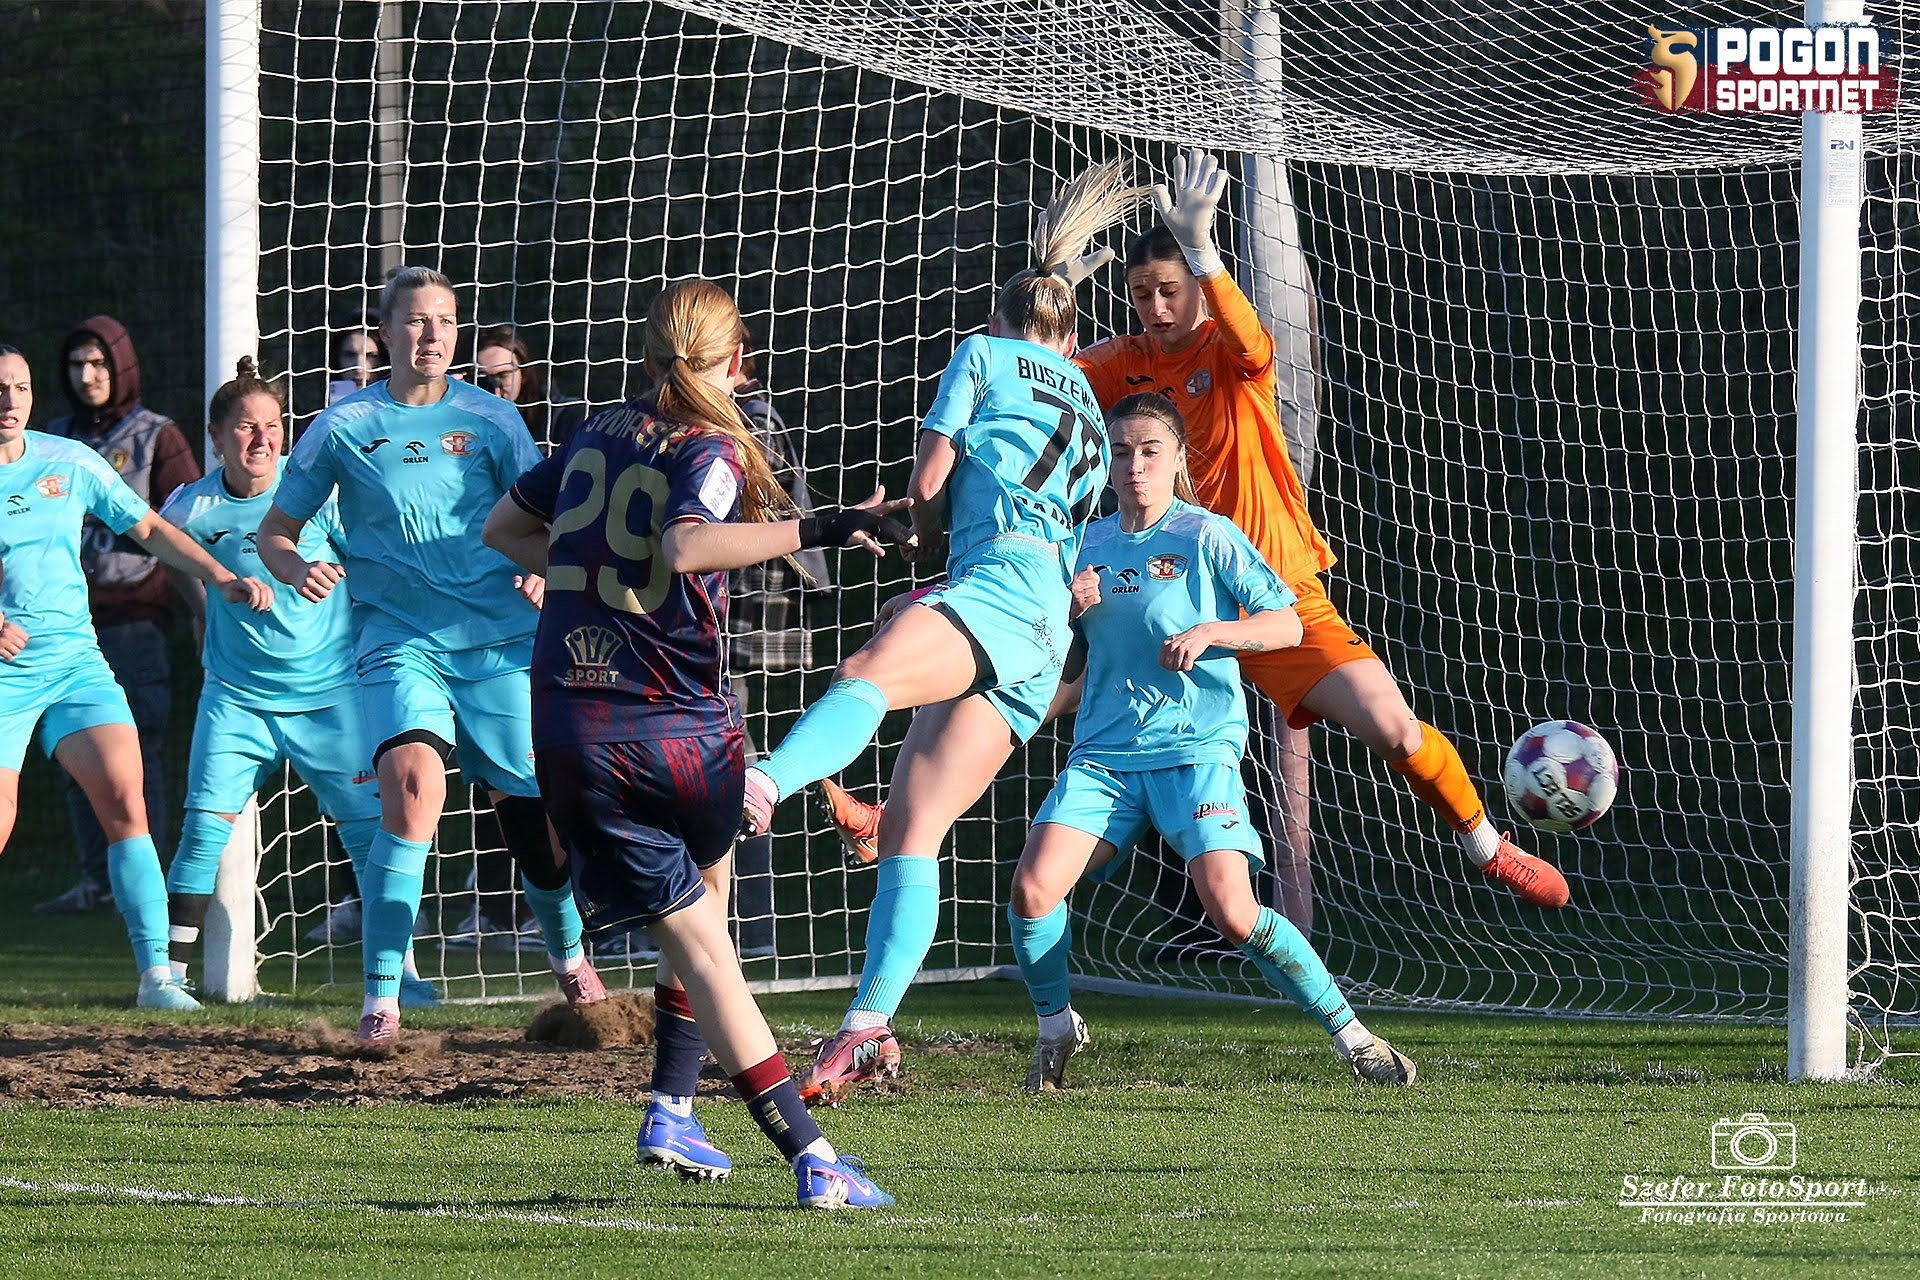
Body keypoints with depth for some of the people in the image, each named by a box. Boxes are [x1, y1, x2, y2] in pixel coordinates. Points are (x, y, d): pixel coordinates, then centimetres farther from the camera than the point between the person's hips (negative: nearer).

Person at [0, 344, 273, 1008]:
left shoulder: (70, 462, 7)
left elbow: (150, 529, 17)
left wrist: (221, 578, 7)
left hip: (77, 660, 3)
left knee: (125, 800, -12)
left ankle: (155, 973, -11)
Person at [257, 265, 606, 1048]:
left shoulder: (491, 420, 6)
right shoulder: (345, 427, 4)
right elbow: (274, 532, 10)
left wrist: (545, 578, -12)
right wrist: (298, 571, -12)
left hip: (501, 645, 2)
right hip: (399, 644, -2)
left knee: (536, 819, 5)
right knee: (412, 780, -28)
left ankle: (568, 954, 39)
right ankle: (381, 999, -24)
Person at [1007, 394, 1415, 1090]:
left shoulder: (1207, 536, -1)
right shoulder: (1087, 546, 12)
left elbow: (1287, 624, -3)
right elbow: (1069, 668, 19)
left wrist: (1210, 631, -18)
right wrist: (1068, 612, -1)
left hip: (1195, 748, -4)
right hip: (1104, 752, 4)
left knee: (1231, 911, -20)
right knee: (1032, 887, -16)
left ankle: (1350, 1033, -7)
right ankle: (1056, 1027, 10)